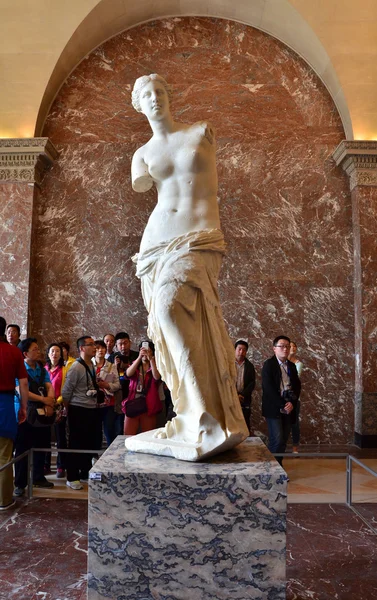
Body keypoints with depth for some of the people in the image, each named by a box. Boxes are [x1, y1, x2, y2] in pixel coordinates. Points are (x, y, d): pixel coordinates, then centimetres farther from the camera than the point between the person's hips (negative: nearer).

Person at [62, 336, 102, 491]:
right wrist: (69, 410, 0)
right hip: (79, 410, -8)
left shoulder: (92, 365, 8)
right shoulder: (76, 367, -16)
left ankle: (85, 473, 31)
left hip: (92, 410, 8)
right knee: (76, 444, 2)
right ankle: (72, 478, 15)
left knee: (91, 443, 15)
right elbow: (66, 392, -11)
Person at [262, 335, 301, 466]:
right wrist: (282, 405, -15)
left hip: (289, 407, 5)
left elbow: (297, 386, 10)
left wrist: (292, 403, -6)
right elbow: (268, 388, -13)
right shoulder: (269, 364, -5)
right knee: (277, 440, -10)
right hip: (274, 408, -5)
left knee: (284, 440, 6)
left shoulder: (292, 365, 13)